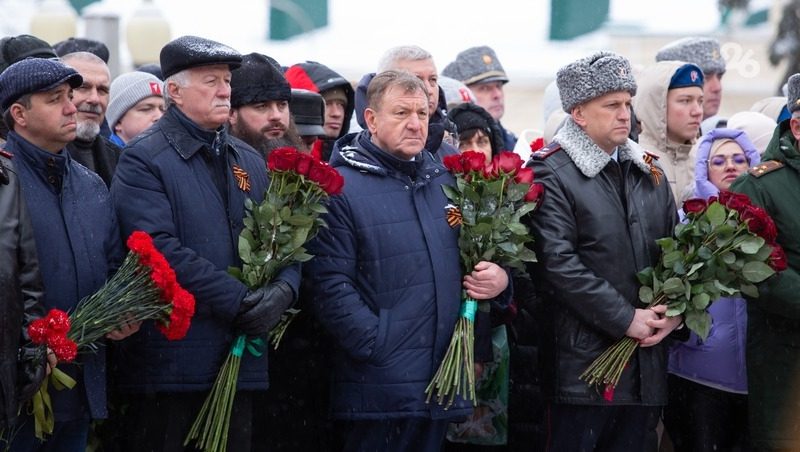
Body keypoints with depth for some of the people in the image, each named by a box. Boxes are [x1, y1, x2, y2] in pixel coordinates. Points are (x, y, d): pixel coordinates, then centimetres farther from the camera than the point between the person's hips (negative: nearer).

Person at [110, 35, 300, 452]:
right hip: (172, 354, -6)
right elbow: (160, 250, -17)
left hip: (241, 360, 6)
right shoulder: (144, 159, -5)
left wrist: (283, 289, -9)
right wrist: (238, 301, -19)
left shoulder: (250, 161, 17)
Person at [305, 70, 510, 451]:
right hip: (378, 387, -7)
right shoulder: (340, 187, -6)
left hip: (444, 383, 7)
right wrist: (378, 347, -19)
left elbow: (476, 252, 26)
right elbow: (330, 286, -14)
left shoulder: (445, 182, 15)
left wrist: (499, 277, 3)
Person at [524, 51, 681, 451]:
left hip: (645, 361, 7)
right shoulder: (551, 174, -7)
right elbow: (558, 263, -16)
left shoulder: (647, 171, 16)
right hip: (583, 360, -6)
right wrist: (625, 318, -16)